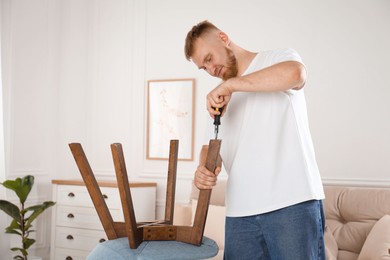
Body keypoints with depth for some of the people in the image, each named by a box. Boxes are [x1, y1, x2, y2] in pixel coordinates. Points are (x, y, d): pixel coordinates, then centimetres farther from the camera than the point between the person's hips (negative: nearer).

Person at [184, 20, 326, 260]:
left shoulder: (277, 58, 4)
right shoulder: (222, 98, 23)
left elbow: (295, 73, -20)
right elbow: (211, 145, 20)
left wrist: (230, 84, -15)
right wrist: (204, 168, -2)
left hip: (292, 203, -5)